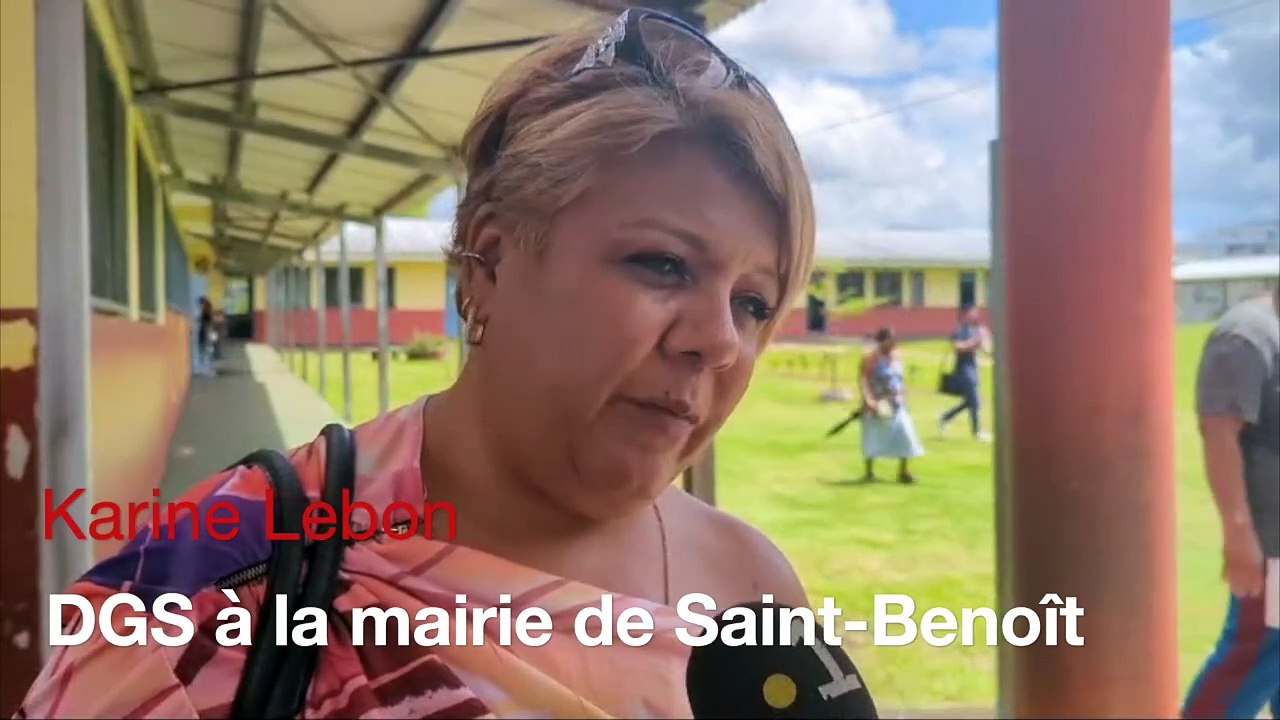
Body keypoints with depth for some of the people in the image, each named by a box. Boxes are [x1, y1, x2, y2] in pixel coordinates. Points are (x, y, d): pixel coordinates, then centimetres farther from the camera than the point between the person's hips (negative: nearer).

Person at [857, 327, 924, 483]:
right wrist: (869, 400, -31)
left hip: (896, 405, 7)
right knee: (872, 440, 2)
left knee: (905, 437, 2)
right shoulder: (870, 359, -12)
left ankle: (903, 472, 13)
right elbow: (864, 381, -20)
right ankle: (869, 473, 15)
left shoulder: (896, 357, 11)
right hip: (878, 406, -6)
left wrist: (903, 397, 15)